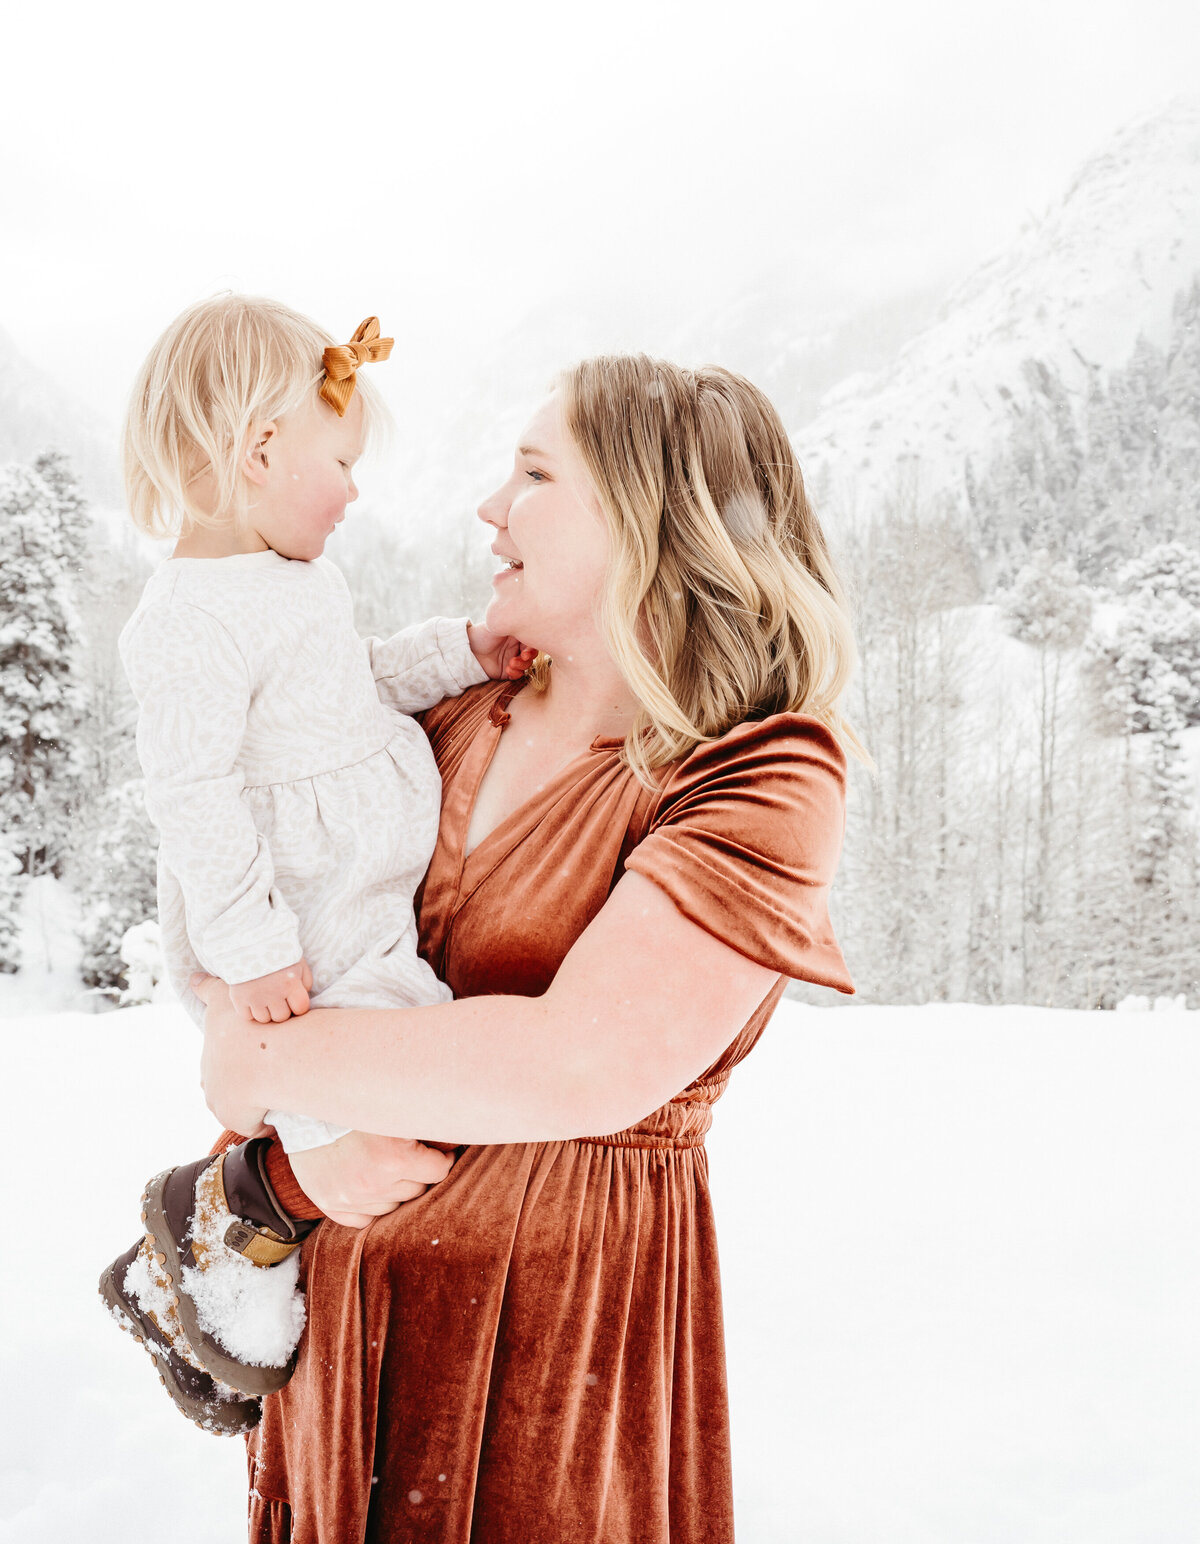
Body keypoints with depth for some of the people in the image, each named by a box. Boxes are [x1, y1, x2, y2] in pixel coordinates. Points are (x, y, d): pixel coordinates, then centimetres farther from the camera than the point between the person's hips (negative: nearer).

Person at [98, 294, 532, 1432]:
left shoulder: (301, 577, 10)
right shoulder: (190, 624, -22)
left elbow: (361, 678, 25)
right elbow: (193, 797, -24)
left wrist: (464, 652, 12)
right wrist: (247, 944, -24)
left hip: (372, 907, 10)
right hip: (300, 941, -10)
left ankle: (248, 1288, 32)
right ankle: (218, 1211, 9)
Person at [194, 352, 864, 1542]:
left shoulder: (763, 777, -16)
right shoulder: (455, 728, 3)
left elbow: (580, 1068, -28)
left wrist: (269, 1058, -18)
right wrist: (303, 1141, -14)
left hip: (565, 1299, -5)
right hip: (342, 1274, 6)